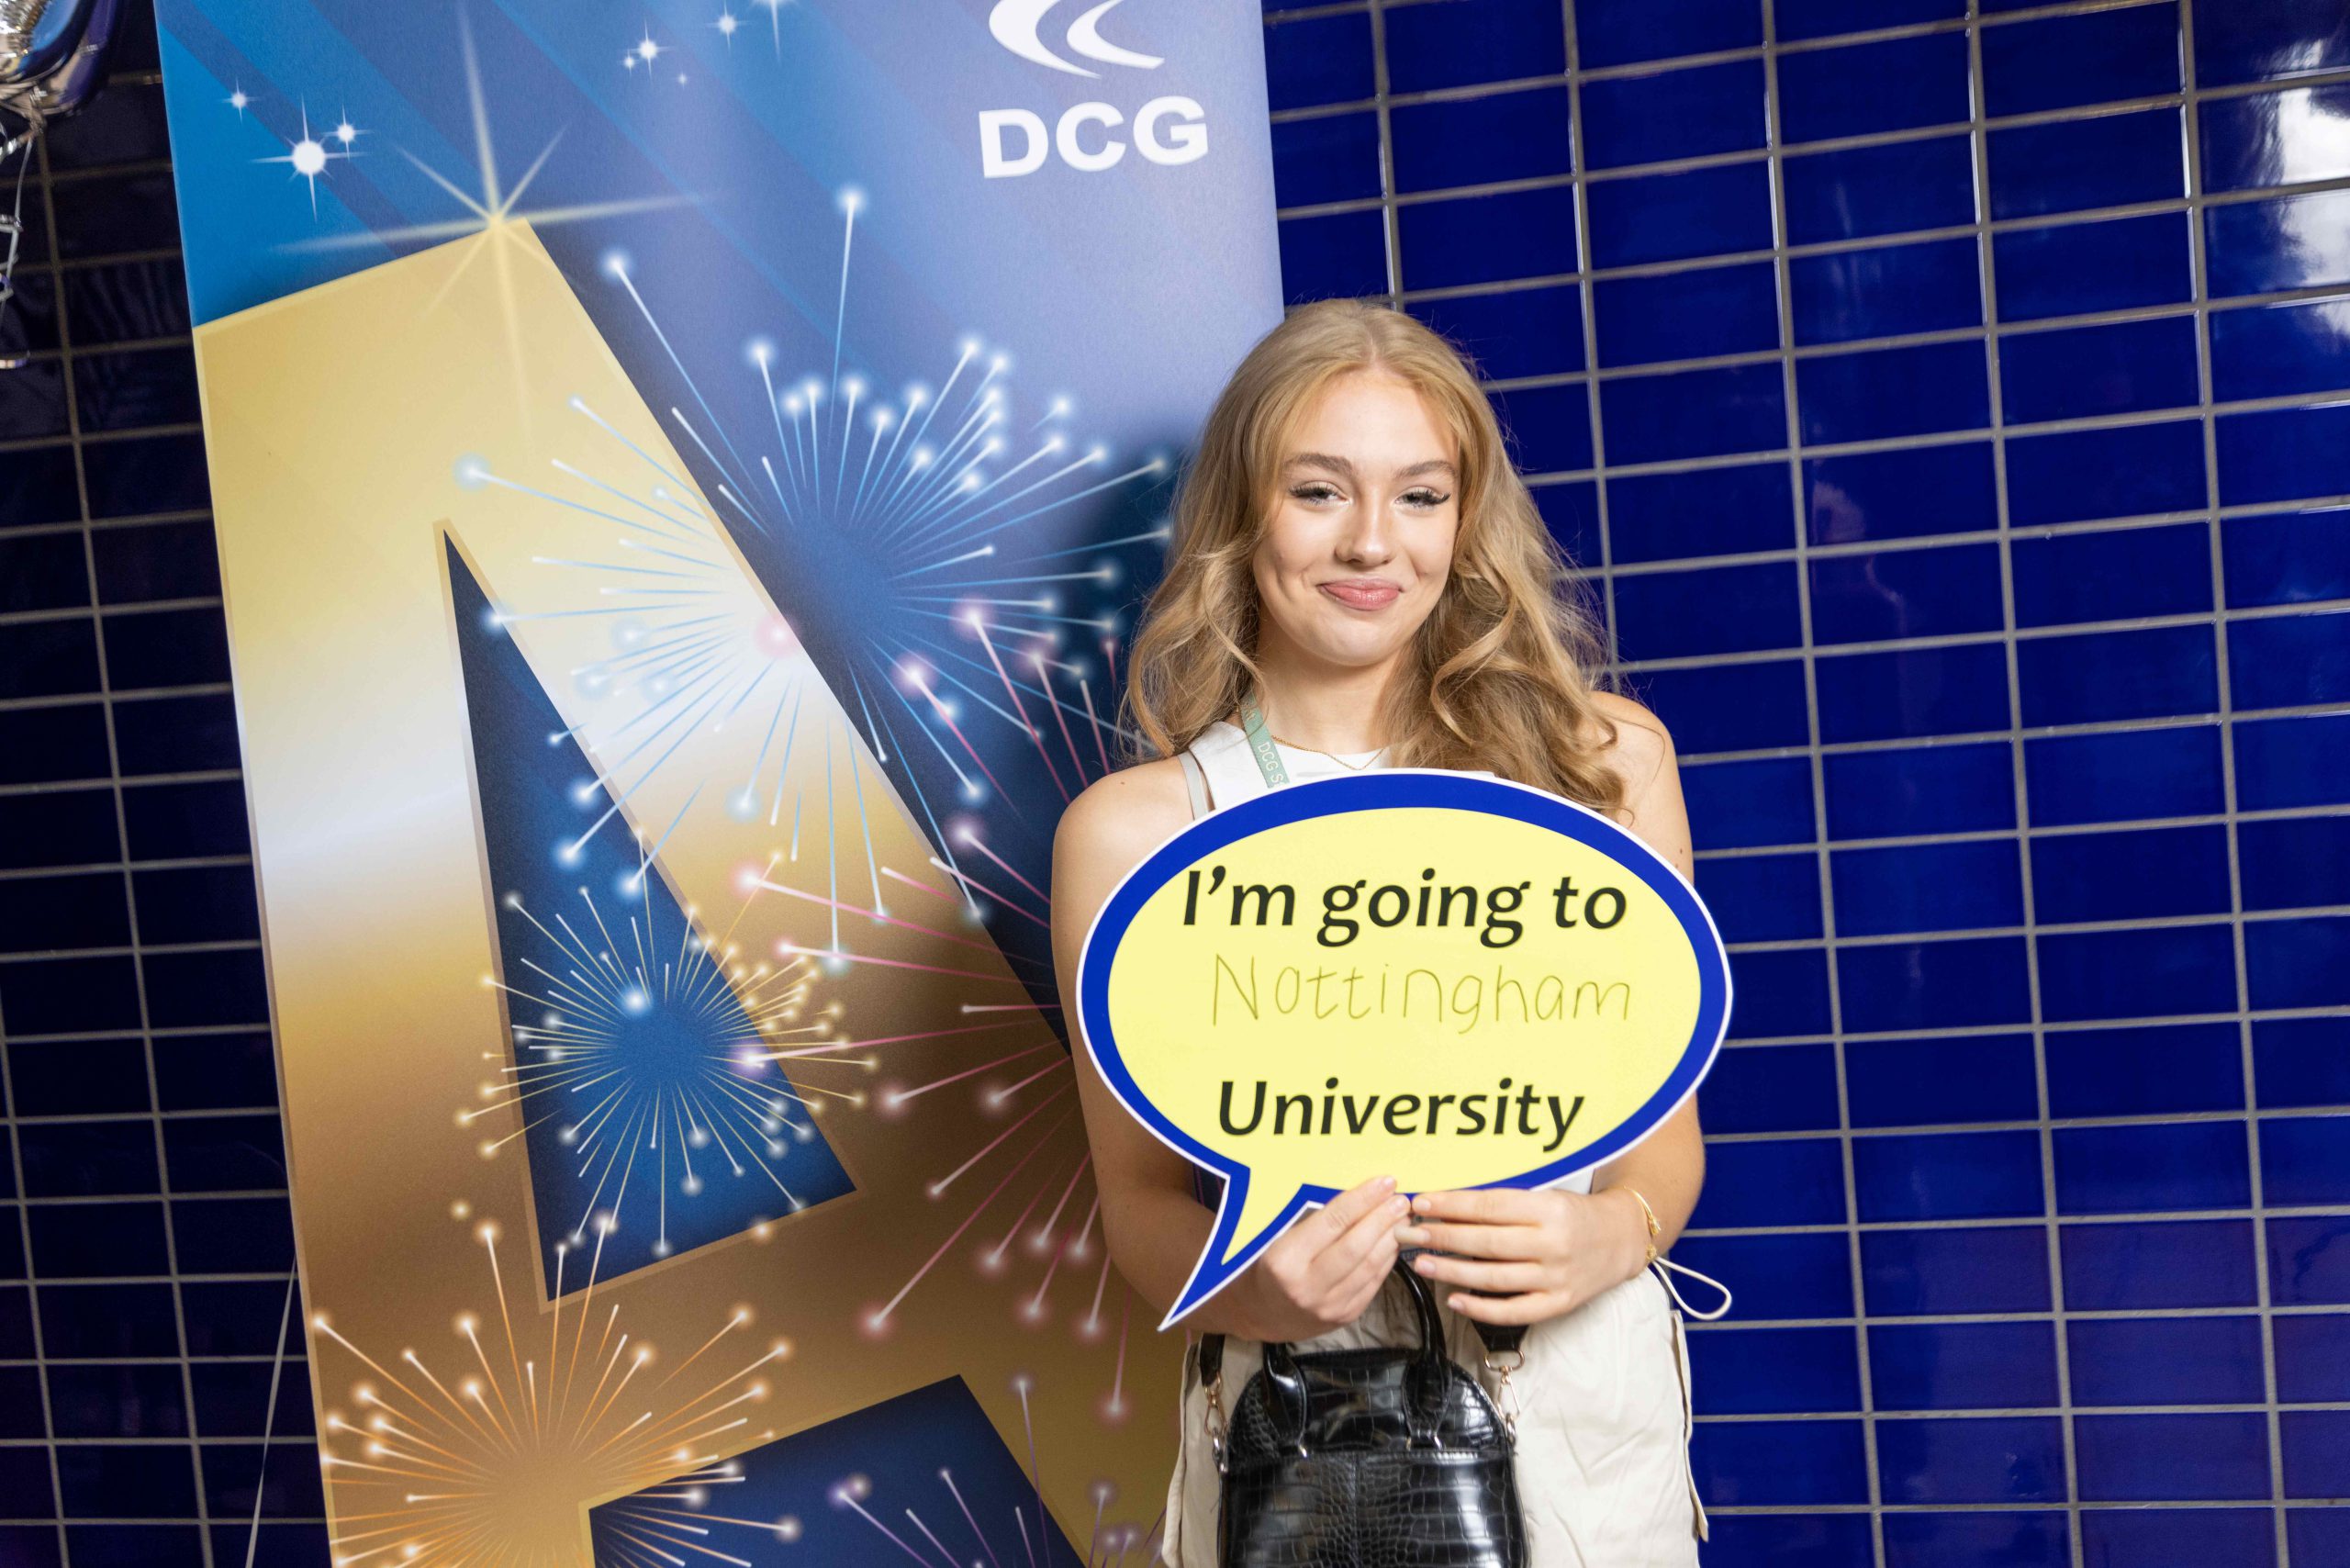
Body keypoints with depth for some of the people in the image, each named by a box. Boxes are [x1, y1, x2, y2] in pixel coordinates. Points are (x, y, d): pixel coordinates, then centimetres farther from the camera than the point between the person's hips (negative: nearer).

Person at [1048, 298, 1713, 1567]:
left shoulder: (1603, 758, -6)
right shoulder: (1131, 829, -10)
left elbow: (1666, 1127, 2)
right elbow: (1140, 1202, -3)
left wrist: (1607, 1237, -17)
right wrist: (1256, 1292, -22)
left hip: (1586, 1403, 2)